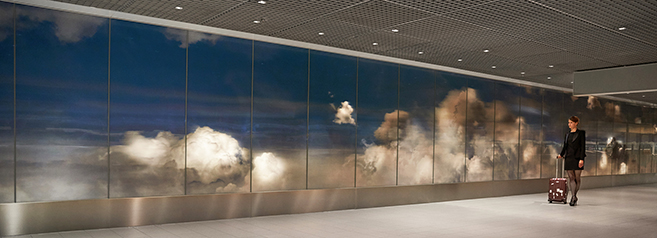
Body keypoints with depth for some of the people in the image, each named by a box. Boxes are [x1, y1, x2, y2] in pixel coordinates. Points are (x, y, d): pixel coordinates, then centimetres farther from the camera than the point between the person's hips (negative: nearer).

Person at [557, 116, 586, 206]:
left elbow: (583, 146, -6)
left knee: (577, 177, 1)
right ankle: (574, 197, 1)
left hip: (577, 158, -4)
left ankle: (574, 196, 14)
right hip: (568, 158, 4)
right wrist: (561, 154, 4)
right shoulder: (567, 134, 14)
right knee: (571, 178, 0)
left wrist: (582, 159, -13)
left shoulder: (581, 133, -1)